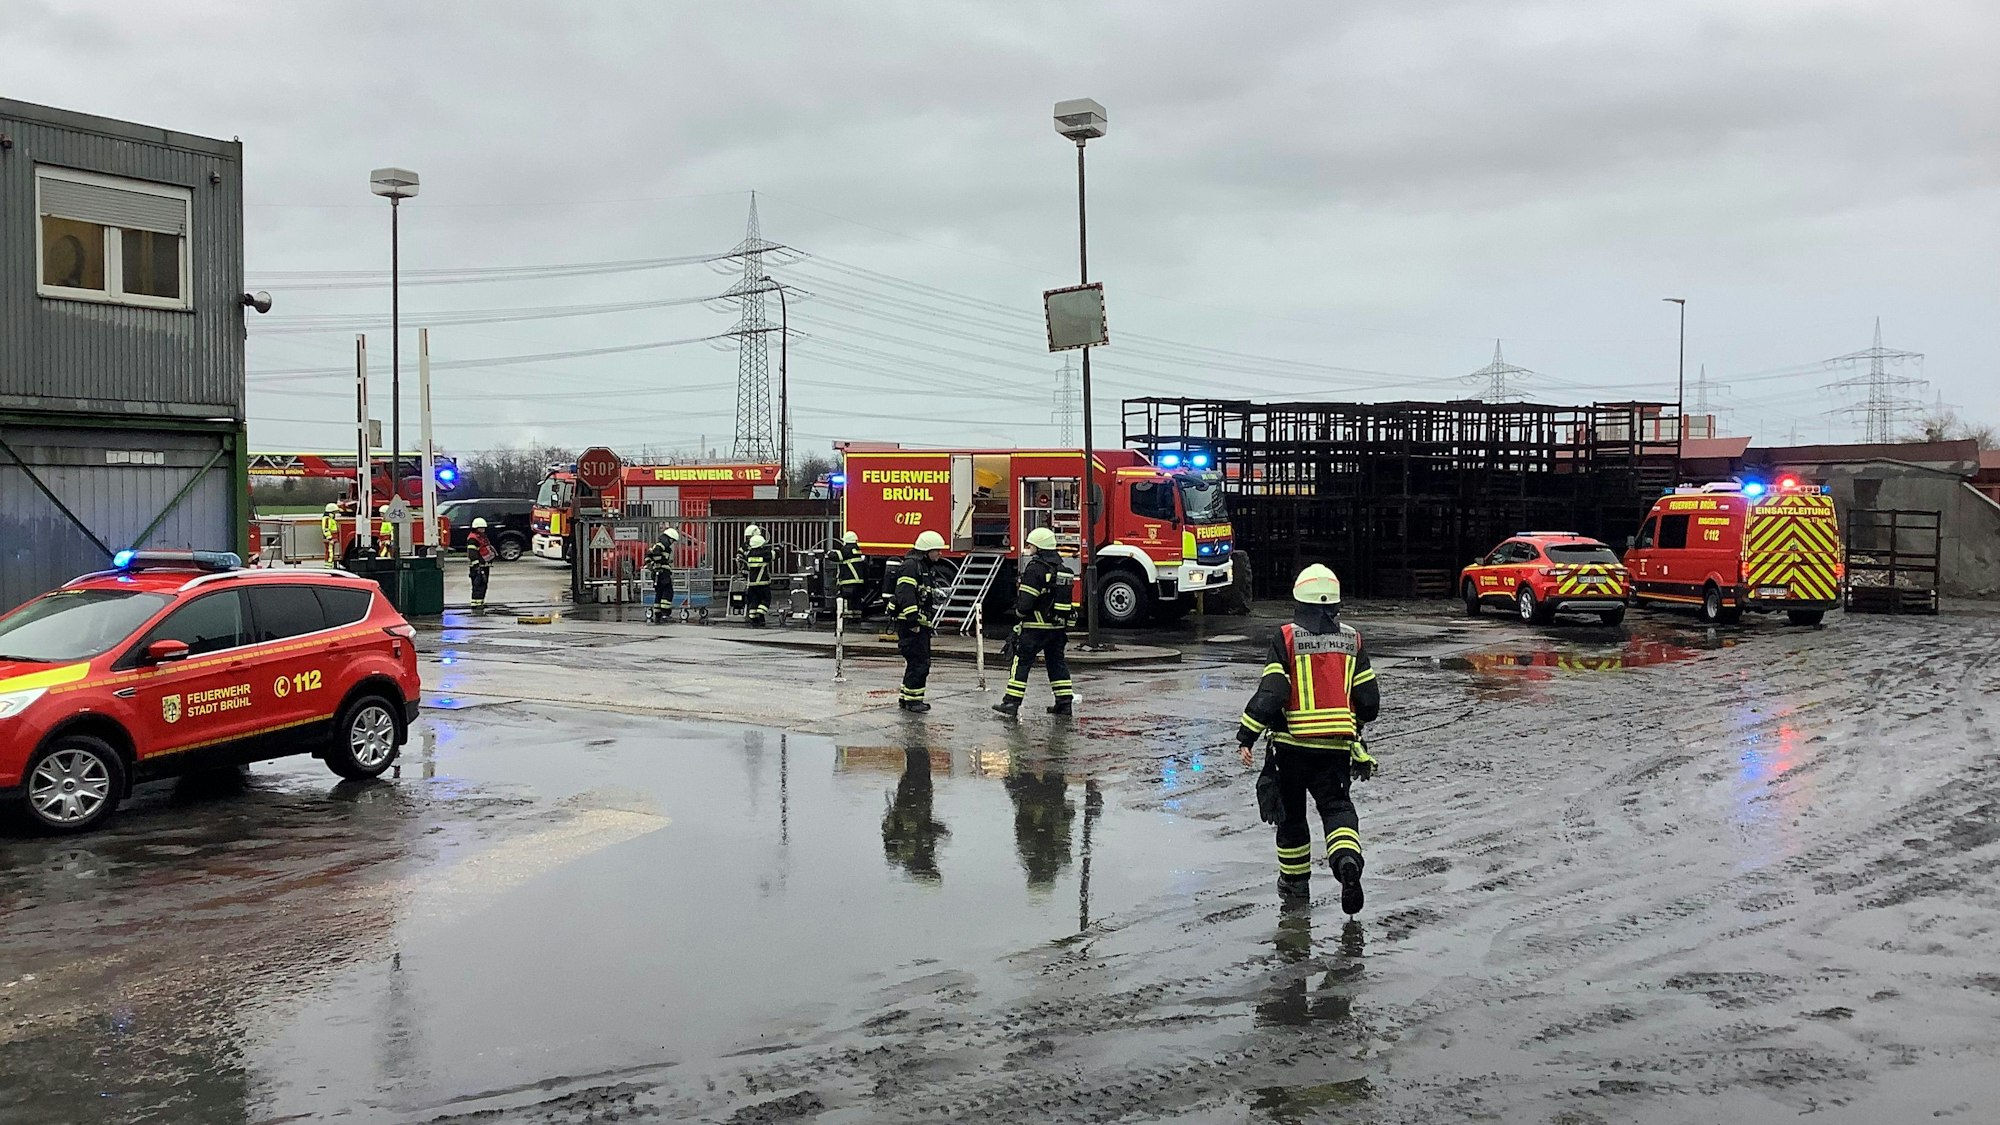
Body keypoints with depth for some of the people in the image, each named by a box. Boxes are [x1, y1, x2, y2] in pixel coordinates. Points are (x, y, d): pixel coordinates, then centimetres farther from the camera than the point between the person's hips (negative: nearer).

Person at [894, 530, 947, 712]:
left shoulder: (924, 567, 21)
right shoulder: (911, 566, -13)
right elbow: (906, 594, -23)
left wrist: (929, 623, 26)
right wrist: (913, 621, -26)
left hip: (920, 624, 11)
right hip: (910, 624, -11)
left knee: (921, 662, 13)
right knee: (919, 661, -10)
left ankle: (906, 698, 20)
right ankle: (912, 699, -5)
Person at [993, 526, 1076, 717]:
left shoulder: (1035, 568, -15)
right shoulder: (1063, 569, 12)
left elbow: (1025, 600, -17)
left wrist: (1019, 611, 1)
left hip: (1036, 625, -8)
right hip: (1059, 626, 8)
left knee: (1021, 661, -2)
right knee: (1057, 662, 14)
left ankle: (1011, 702, -3)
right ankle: (1064, 702, 12)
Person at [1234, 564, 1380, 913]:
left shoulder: (1286, 638, -7)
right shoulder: (1351, 640, 4)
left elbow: (1271, 693, -16)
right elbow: (1369, 701, 5)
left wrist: (1246, 735, -11)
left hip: (1293, 743, -2)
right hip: (1337, 744, 2)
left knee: (1291, 810, 14)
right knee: (1336, 805, 8)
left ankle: (1295, 880, 25)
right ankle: (1347, 859, -20)